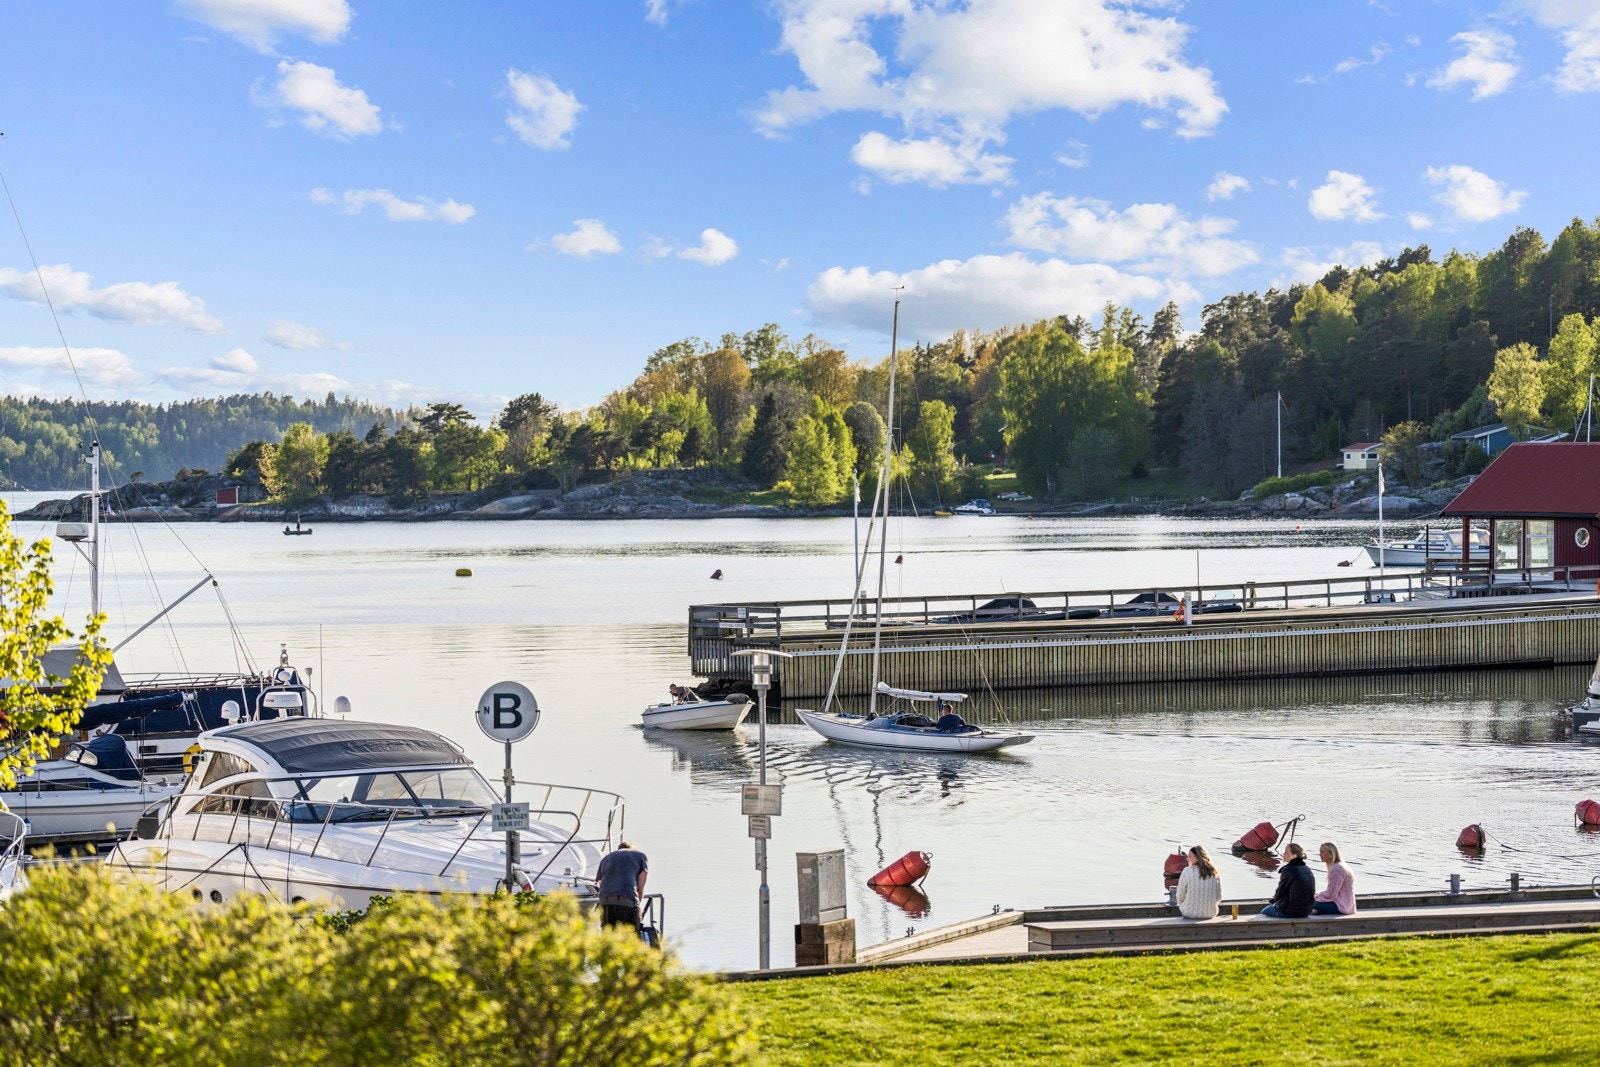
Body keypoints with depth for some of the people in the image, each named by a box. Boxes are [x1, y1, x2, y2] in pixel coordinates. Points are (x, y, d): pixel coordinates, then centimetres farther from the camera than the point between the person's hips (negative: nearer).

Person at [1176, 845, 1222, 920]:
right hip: (1211, 914, 4)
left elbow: (1180, 897, -3)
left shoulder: (1187, 871, -12)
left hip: (1190, 914, -3)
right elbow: (1219, 898, 6)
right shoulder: (1215, 873, -1)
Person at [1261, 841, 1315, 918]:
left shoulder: (1288, 870, -19)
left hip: (1291, 911, -8)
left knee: (1264, 912, 17)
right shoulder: (1307, 870, 4)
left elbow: (1280, 891, -8)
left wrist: (1273, 900, 16)